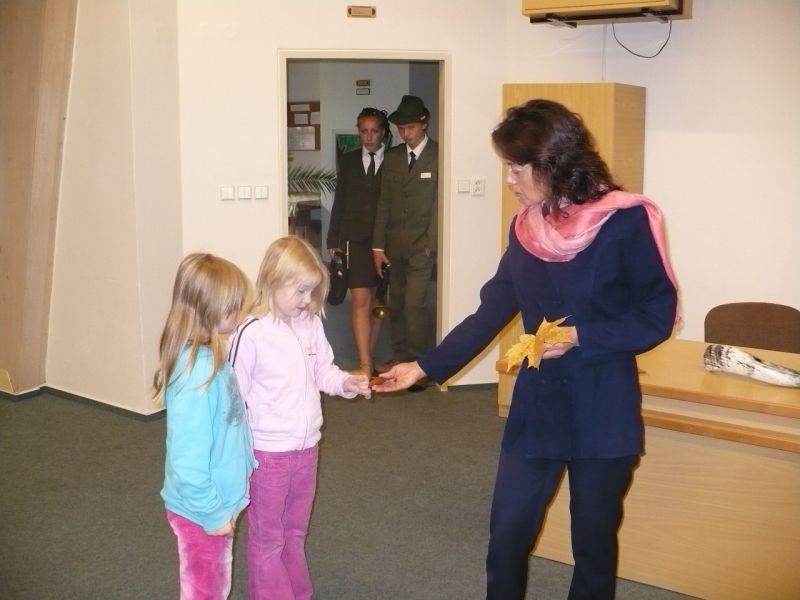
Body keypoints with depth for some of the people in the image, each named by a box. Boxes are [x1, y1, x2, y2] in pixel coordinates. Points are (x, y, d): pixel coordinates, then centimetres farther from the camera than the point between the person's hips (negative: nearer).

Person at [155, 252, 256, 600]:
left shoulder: (209, 359, -2)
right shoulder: (198, 374, -30)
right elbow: (188, 461, -28)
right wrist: (211, 513, -18)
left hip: (216, 503, 8)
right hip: (201, 511, -8)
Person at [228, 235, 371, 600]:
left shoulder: (311, 323, -2)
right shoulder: (251, 333, -20)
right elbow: (235, 397, -16)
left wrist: (345, 382, -10)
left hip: (306, 447, 6)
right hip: (268, 452, -6)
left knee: (295, 532, 24)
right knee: (267, 538, 12)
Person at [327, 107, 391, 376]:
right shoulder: (347, 161, 9)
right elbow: (339, 202, 10)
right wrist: (333, 241, 6)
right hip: (355, 240, 1)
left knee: (378, 301, 8)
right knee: (360, 301, -7)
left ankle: (368, 358, 21)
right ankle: (365, 364, -7)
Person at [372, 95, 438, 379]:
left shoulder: (439, 155, -5)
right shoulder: (392, 157, 11)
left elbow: (439, 203, -8)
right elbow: (384, 203, 9)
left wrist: (430, 244, -12)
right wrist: (378, 246, 4)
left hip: (422, 244, -5)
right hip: (394, 244, 5)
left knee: (414, 302, -12)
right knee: (396, 304, 9)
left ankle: (419, 362, 0)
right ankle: (400, 356, 21)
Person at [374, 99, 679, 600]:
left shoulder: (626, 222, -13)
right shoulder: (526, 226, 3)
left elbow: (657, 316, -10)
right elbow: (492, 312, 7)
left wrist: (580, 338, -20)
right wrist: (426, 367, 4)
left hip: (603, 412, -4)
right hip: (537, 405, 5)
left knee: (594, 540, 11)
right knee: (507, 534, 8)